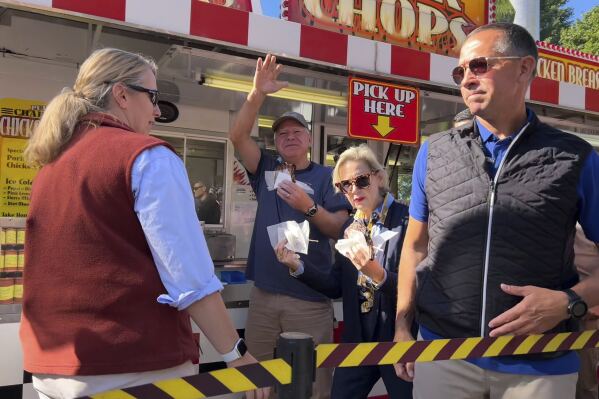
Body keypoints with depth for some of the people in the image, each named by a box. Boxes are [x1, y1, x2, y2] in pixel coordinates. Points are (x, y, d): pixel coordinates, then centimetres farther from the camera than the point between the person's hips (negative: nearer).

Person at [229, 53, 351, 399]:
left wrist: (309, 207, -24)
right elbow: (238, 136, -2)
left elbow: (340, 229, -7)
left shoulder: (327, 177, 2)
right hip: (264, 294, 4)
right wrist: (258, 93, -15)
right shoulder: (268, 170, 11)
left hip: (310, 297, -3)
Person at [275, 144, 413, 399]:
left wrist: (376, 273, -36)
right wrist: (297, 265, -10)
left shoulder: (407, 222, -16)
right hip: (357, 338, 5)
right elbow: (336, 288, 3)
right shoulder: (349, 228, 3)